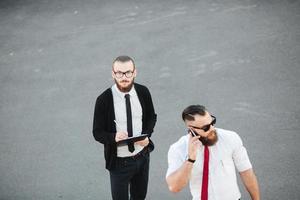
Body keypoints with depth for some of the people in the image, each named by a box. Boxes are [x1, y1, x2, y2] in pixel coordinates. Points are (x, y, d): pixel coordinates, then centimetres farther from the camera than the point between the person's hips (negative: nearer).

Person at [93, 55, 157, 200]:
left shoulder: (143, 92, -8)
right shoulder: (104, 100, -18)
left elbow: (151, 117, 7)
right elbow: (97, 132, -11)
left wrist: (146, 135, -13)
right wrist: (114, 137, -33)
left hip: (142, 155, 3)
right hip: (119, 161, -3)